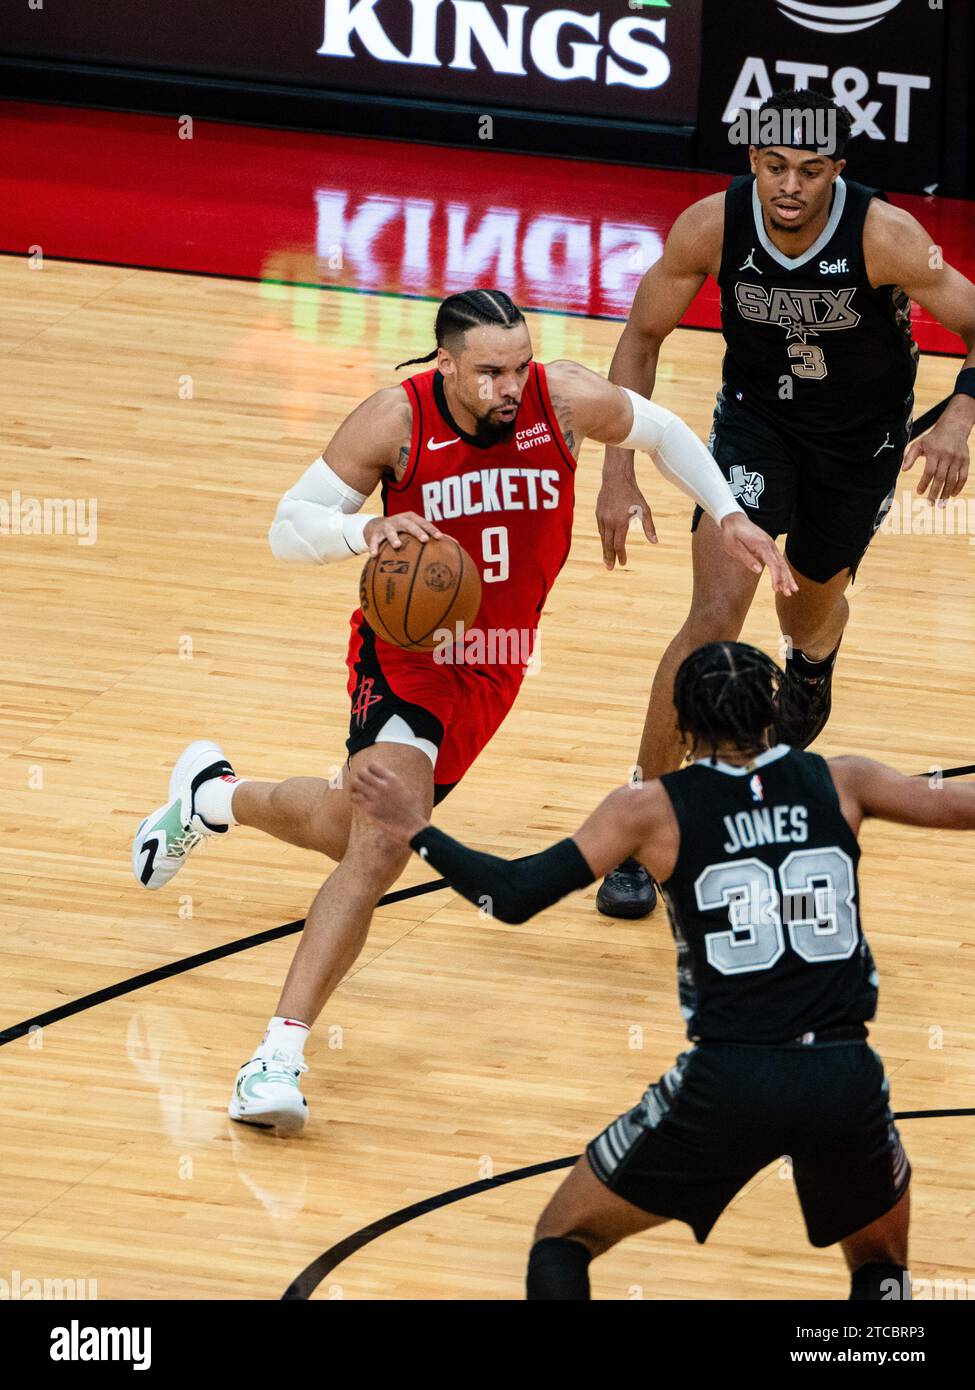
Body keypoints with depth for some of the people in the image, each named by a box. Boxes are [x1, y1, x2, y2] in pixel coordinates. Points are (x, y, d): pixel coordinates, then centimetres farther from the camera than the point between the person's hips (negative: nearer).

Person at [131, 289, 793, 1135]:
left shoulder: (565, 400, -16)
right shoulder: (396, 421, -22)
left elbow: (660, 431, 6)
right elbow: (289, 528, -16)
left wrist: (728, 516, 0)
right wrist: (364, 531, -36)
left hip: (493, 664, 4)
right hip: (408, 648, -4)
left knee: (354, 835, 12)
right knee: (379, 850, -22)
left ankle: (213, 796, 39)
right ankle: (281, 1055, -13)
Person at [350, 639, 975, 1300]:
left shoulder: (653, 808, 2)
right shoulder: (839, 783, 8)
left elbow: (514, 896, -2)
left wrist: (418, 832, 13)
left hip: (728, 1082, -2)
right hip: (845, 1082, 2)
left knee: (564, 1239, 19)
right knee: (882, 1263, 29)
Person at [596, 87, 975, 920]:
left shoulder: (883, 237, -32)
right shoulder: (713, 227, -26)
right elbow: (643, 337, -11)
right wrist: (618, 472, -17)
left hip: (863, 433, 0)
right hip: (757, 414, 0)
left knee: (818, 597, 22)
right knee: (715, 615, -17)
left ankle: (810, 665, 64)